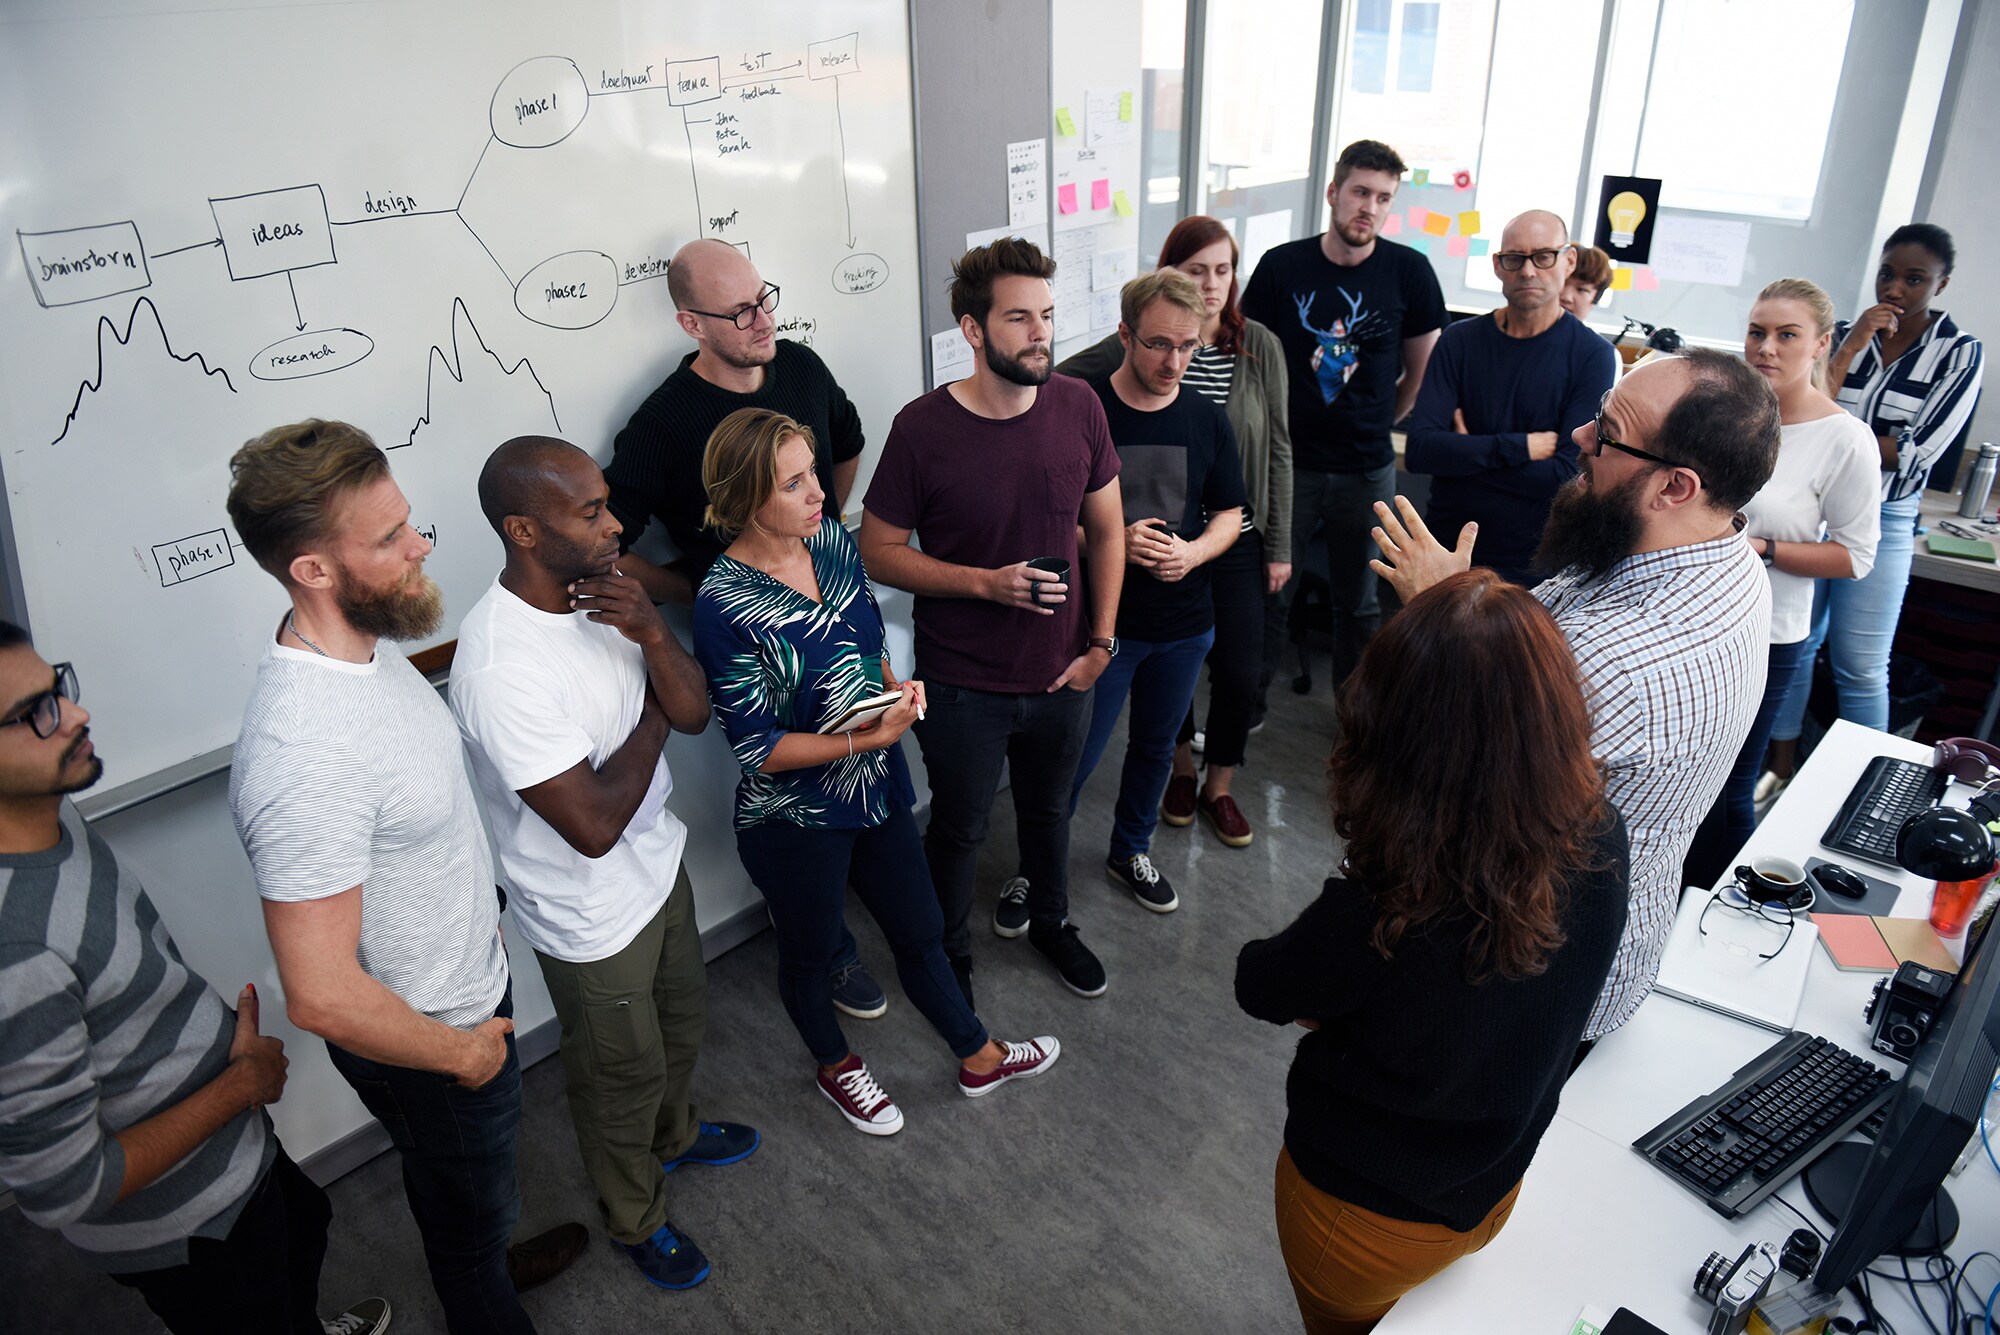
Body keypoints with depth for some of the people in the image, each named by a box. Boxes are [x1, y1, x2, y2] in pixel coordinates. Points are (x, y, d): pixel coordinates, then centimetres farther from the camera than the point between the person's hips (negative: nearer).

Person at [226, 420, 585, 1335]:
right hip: (423, 1042, -8)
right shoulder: (305, 754, -39)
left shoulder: (363, 641, -8)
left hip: (470, 981, 8)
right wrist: (463, 1052, -20)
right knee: (467, 1206, 22)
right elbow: (321, 995, -35)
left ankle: (491, 1259, 63)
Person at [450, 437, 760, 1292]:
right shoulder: (499, 668, -34)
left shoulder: (602, 592, -10)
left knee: (681, 1021, 31)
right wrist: (651, 716, -18)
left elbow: (693, 714, -8)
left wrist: (651, 634, -27)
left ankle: (674, 1134, 61)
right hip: (594, 918, -7)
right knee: (624, 1077, 18)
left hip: (658, 862, 7)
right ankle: (635, 1220, 47)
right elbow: (594, 824, -31)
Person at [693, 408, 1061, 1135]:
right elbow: (758, 747, -22)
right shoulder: (724, 605, -26)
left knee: (921, 931, 23)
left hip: (878, 789, 6)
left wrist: (896, 686, -9)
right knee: (810, 952, 22)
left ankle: (979, 1058, 46)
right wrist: (867, 740, -27)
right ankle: (837, 1067, 51)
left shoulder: (832, 540, -6)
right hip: (795, 821, -6)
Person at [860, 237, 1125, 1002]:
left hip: (1062, 673, 4)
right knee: (959, 829, 17)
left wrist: (1101, 640, -2)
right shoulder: (923, 428, -19)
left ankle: (1048, 918, 54)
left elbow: (1106, 527, 2)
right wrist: (986, 582, -24)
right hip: (962, 687, -3)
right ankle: (948, 955, 43)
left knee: (1048, 810, 26)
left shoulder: (1077, 406, -9)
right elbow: (880, 551, -12)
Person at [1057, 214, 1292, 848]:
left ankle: (1219, 787, 28)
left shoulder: (1261, 347, -4)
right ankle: (1181, 766, 41)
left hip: (1238, 540, 1)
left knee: (1240, 672, 4)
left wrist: (1279, 546, 2)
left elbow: (1278, 451, 1)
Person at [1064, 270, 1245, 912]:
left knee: (1156, 746, 20)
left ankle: (1130, 852, 43)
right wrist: (1114, 542, -23)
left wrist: (1193, 551, -13)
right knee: (1074, 758, 4)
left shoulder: (1207, 420, 0)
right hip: (1100, 621, -4)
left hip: (1185, 622, 5)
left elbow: (1229, 515, 9)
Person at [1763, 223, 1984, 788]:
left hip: (1881, 524, -2)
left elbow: (1914, 455, -12)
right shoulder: (1843, 334, 2)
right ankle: (1781, 767, 23)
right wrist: (1851, 348, -13)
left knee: (1861, 667, 1)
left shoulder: (1960, 353, -3)